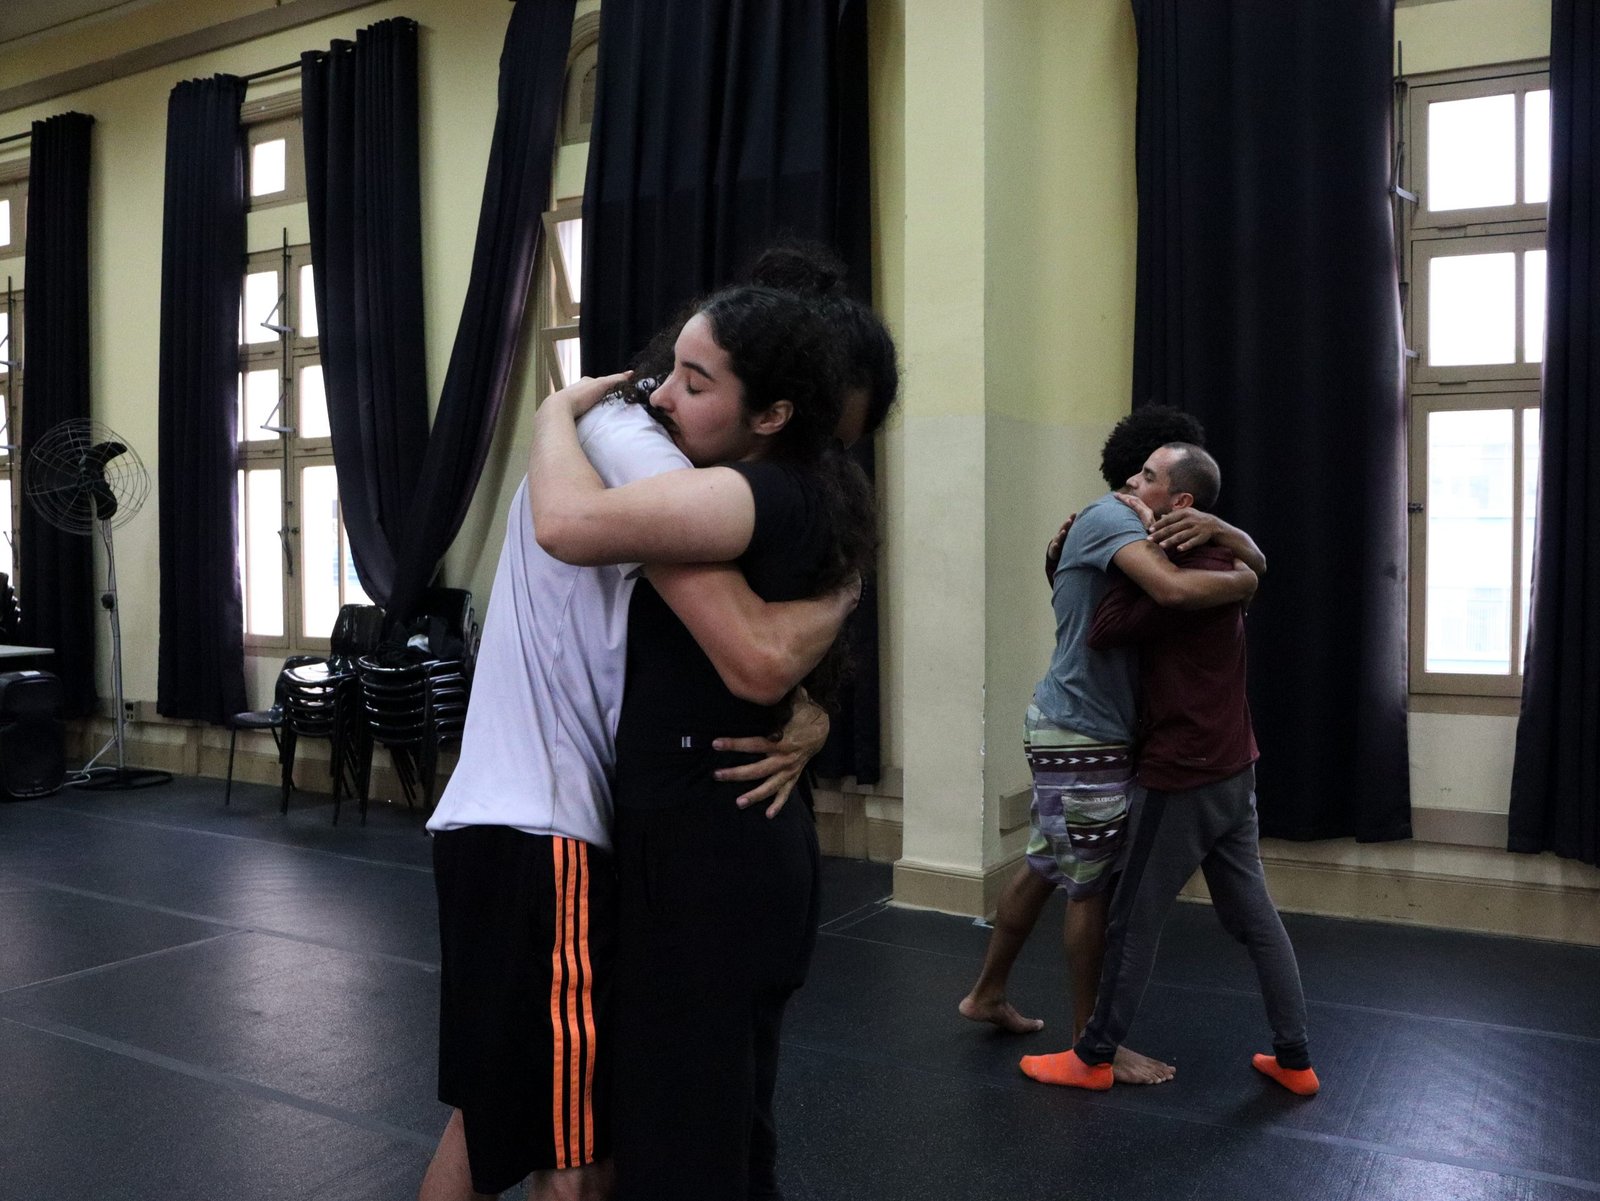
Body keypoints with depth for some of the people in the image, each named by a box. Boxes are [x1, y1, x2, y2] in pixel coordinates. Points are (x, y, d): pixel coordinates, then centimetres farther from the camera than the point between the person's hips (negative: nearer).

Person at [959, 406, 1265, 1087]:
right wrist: (1242, 584, -16)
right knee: (1093, 888, 2)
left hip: (1065, 727, 10)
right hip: (1083, 737, -10)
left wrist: (1217, 528, -15)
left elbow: (1255, 558, 7)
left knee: (1043, 870, 19)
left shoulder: (1137, 529, 14)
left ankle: (988, 994, 35)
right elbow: (1174, 589, -35)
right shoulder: (1109, 518, -15)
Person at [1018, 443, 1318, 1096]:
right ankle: (1294, 1060, 23)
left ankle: (1093, 1058, 18)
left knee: (1134, 922, 4)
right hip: (1231, 771, 10)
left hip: (1183, 778, -10)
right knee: (1254, 916, 14)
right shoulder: (1210, 560, 11)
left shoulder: (1193, 573, -21)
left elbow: (1104, 630, -24)